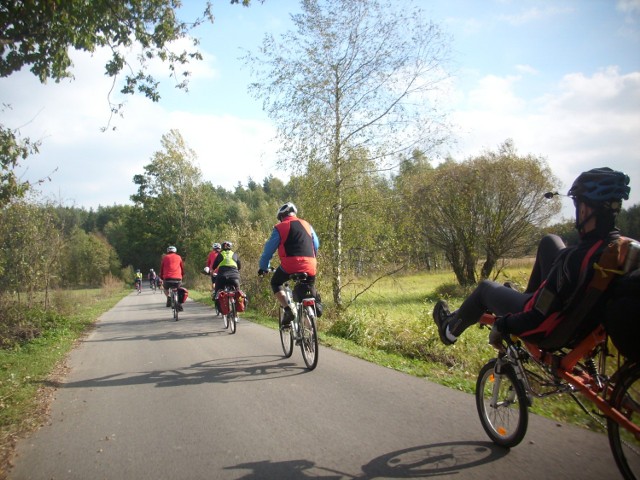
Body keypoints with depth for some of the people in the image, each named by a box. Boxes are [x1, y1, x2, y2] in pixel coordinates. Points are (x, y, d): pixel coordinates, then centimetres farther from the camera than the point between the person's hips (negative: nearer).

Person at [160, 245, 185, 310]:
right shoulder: (179, 257, 17)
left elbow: (161, 268, 17)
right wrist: (182, 276, 35)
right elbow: (182, 268, 21)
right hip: (178, 278, 1)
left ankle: (168, 296, -3)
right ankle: (179, 306, 7)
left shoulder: (165, 257, 15)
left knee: (165, 289, 27)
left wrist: (162, 278, 28)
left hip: (167, 278, -1)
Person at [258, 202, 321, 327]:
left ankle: (287, 310, 2)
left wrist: (263, 267, 19)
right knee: (309, 287, 30)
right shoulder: (306, 225, 18)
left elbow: (269, 249, 7)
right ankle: (315, 304, -1)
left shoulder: (280, 228, 5)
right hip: (310, 266, 4)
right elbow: (316, 245, 26)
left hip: (290, 266, -4)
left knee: (275, 283, 22)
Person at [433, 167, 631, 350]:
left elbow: (539, 320, -31)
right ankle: (533, 297, 33)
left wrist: (501, 327, -12)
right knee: (549, 242, 14)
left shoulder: (577, 258, -37)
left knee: (485, 287, 19)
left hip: (551, 331, -6)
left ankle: (450, 329, 44)